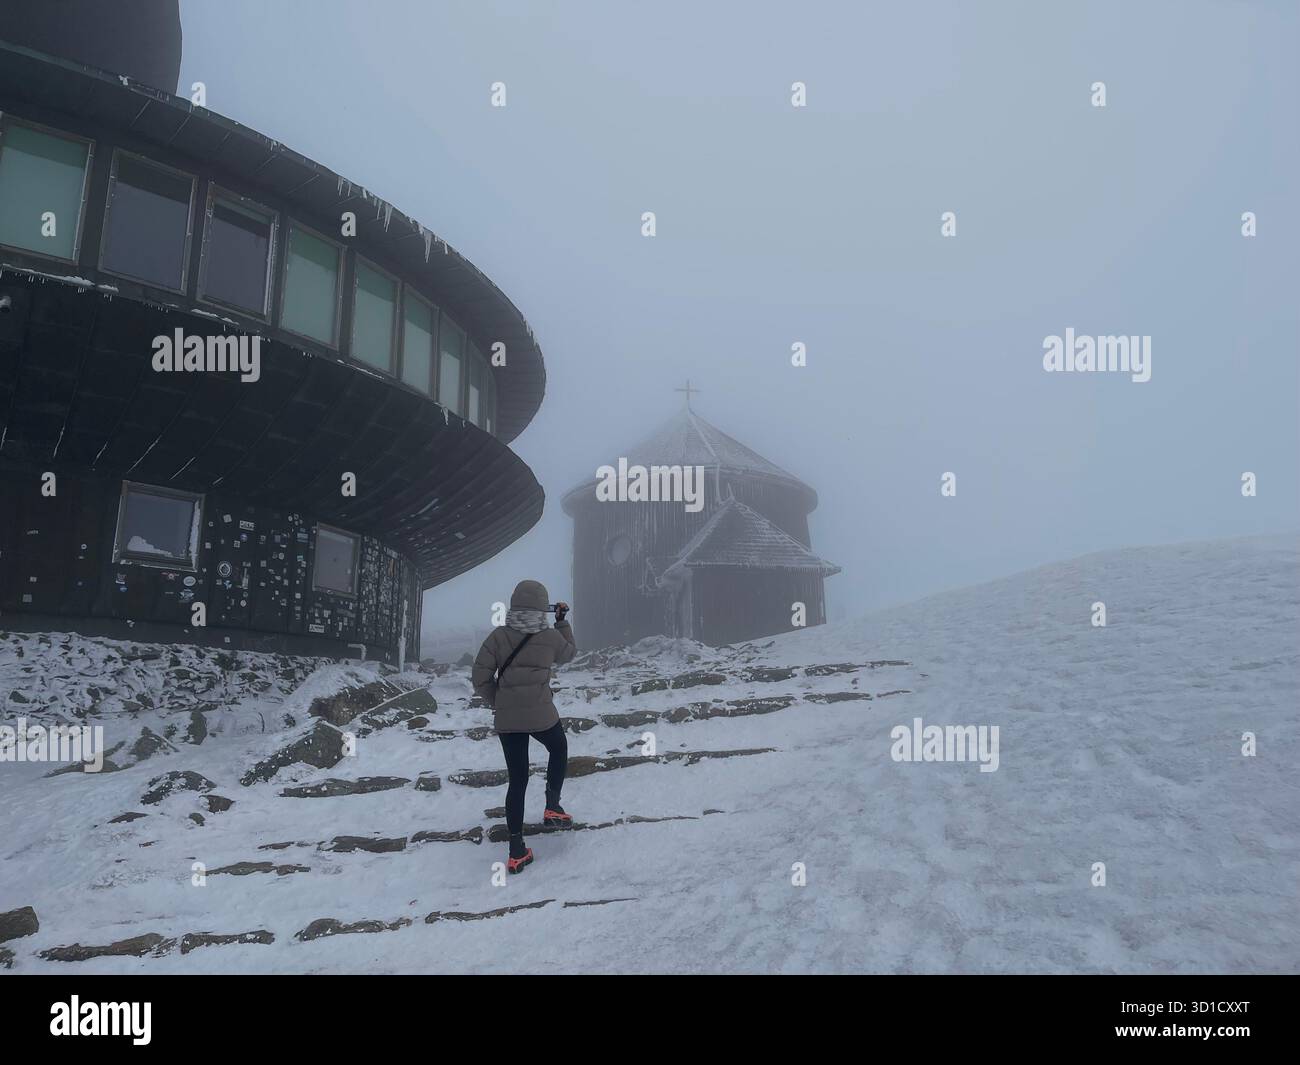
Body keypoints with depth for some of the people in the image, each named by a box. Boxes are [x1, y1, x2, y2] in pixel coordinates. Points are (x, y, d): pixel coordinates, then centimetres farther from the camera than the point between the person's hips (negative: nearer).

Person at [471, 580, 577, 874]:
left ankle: (516, 850, 12)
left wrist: (498, 703, 9)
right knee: (558, 750, 31)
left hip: (506, 720, 2)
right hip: (542, 716, -2)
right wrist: (563, 622, 24)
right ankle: (552, 807, 25)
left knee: (517, 780, 12)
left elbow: (480, 679, -6)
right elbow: (569, 654, 16)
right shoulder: (551, 637, -7)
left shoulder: (498, 637, -6)